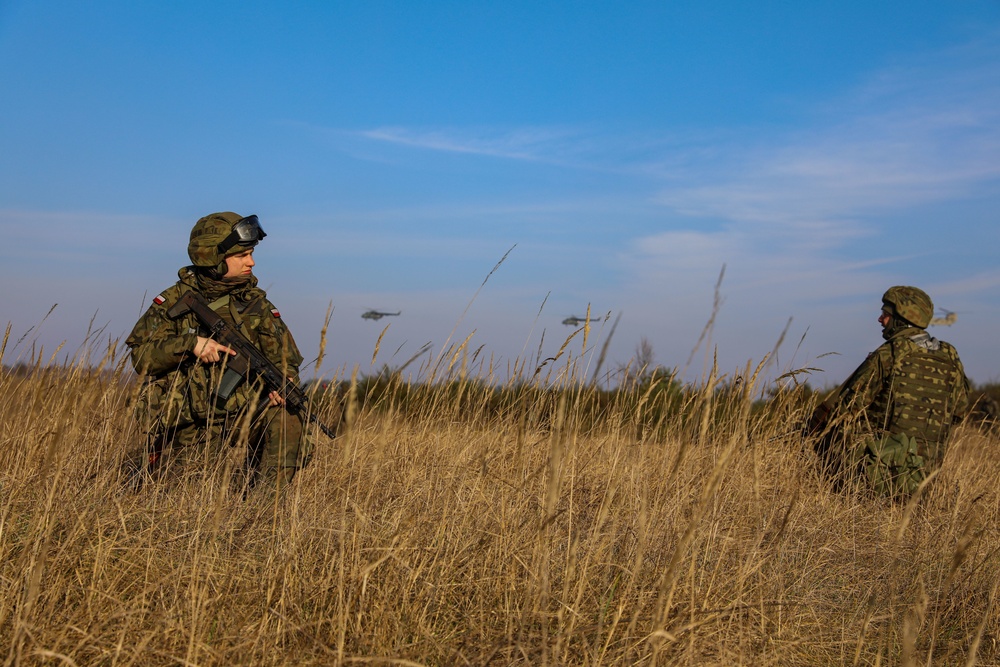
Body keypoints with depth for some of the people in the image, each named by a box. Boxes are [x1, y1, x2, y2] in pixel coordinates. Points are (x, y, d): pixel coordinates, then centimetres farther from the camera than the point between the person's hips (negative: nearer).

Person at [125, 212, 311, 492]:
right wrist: (190, 343, -22)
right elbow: (141, 355, -8)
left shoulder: (256, 304, 4)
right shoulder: (175, 301, -1)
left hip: (238, 413, 1)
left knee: (285, 415, -27)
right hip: (182, 424, -1)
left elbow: (284, 357, 2)